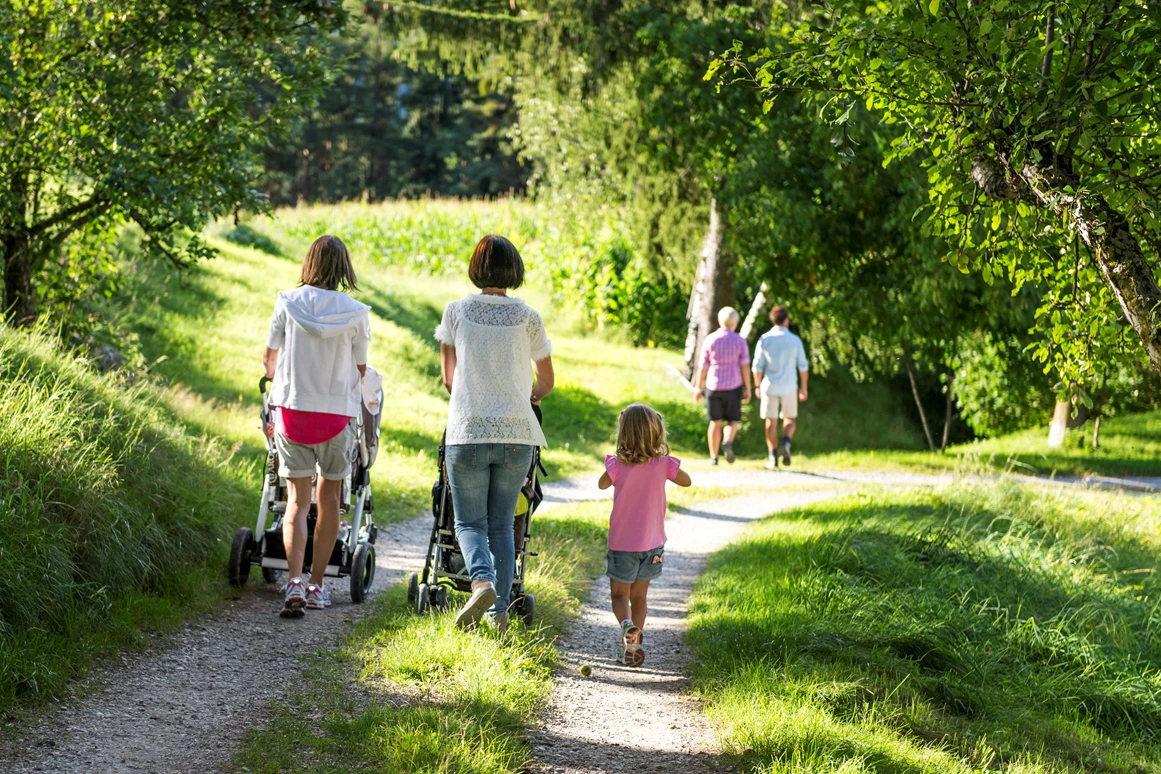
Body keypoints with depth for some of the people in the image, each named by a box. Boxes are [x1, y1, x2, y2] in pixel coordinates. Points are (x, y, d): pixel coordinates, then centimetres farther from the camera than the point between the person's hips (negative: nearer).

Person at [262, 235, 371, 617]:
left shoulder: (288, 302, -2)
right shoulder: (355, 312, -5)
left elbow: (269, 358, 9)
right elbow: (360, 369, 3)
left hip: (291, 409, 1)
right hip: (336, 412, -1)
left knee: (298, 500, 3)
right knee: (329, 498, 14)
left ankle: (294, 581, -15)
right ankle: (316, 585, 18)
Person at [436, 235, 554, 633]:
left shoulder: (457, 311, 1)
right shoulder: (527, 318, 1)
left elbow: (448, 378, 11)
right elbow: (546, 382, 12)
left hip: (467, 432, -1)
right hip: (516, 435, 1)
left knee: (470, 523, 7)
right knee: (501, 525, 13)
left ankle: (482, 581, -21)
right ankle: (500, 611, 8)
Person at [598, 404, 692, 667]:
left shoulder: (618, 465, -15)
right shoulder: (664, 464, -10)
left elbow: (602, 484, 5)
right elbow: (686, 481, 9)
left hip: (622, 544, -2)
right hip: (652, 543, 2)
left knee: (619, 595, 7)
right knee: (639, 594, 17)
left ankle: (627, 625, -22)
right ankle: (633, 645, 18)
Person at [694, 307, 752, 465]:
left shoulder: (710, 340, -3)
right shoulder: (740, 341, -4)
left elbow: (703, 367, 0)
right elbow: (745, 366, -7)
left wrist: (699, 388, 8)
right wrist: (747, 389, 0)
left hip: (713, 386, 1)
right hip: (733, 387, -1)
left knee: (716, 422, 10)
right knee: (732, 421, 9)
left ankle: (713, 457, 8)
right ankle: (728, 442, -21)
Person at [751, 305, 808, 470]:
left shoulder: (764, 340, -5)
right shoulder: (795, 340, -4)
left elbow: (757, 367, -4)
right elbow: (803, 367, 0)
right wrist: (804, 387, 11)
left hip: (770, 387, 0)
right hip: (789, 387, 0)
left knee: (771, 422, 7)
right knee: (789, 419, 15)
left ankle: (773, 457, 6)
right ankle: (785, 444, -12)